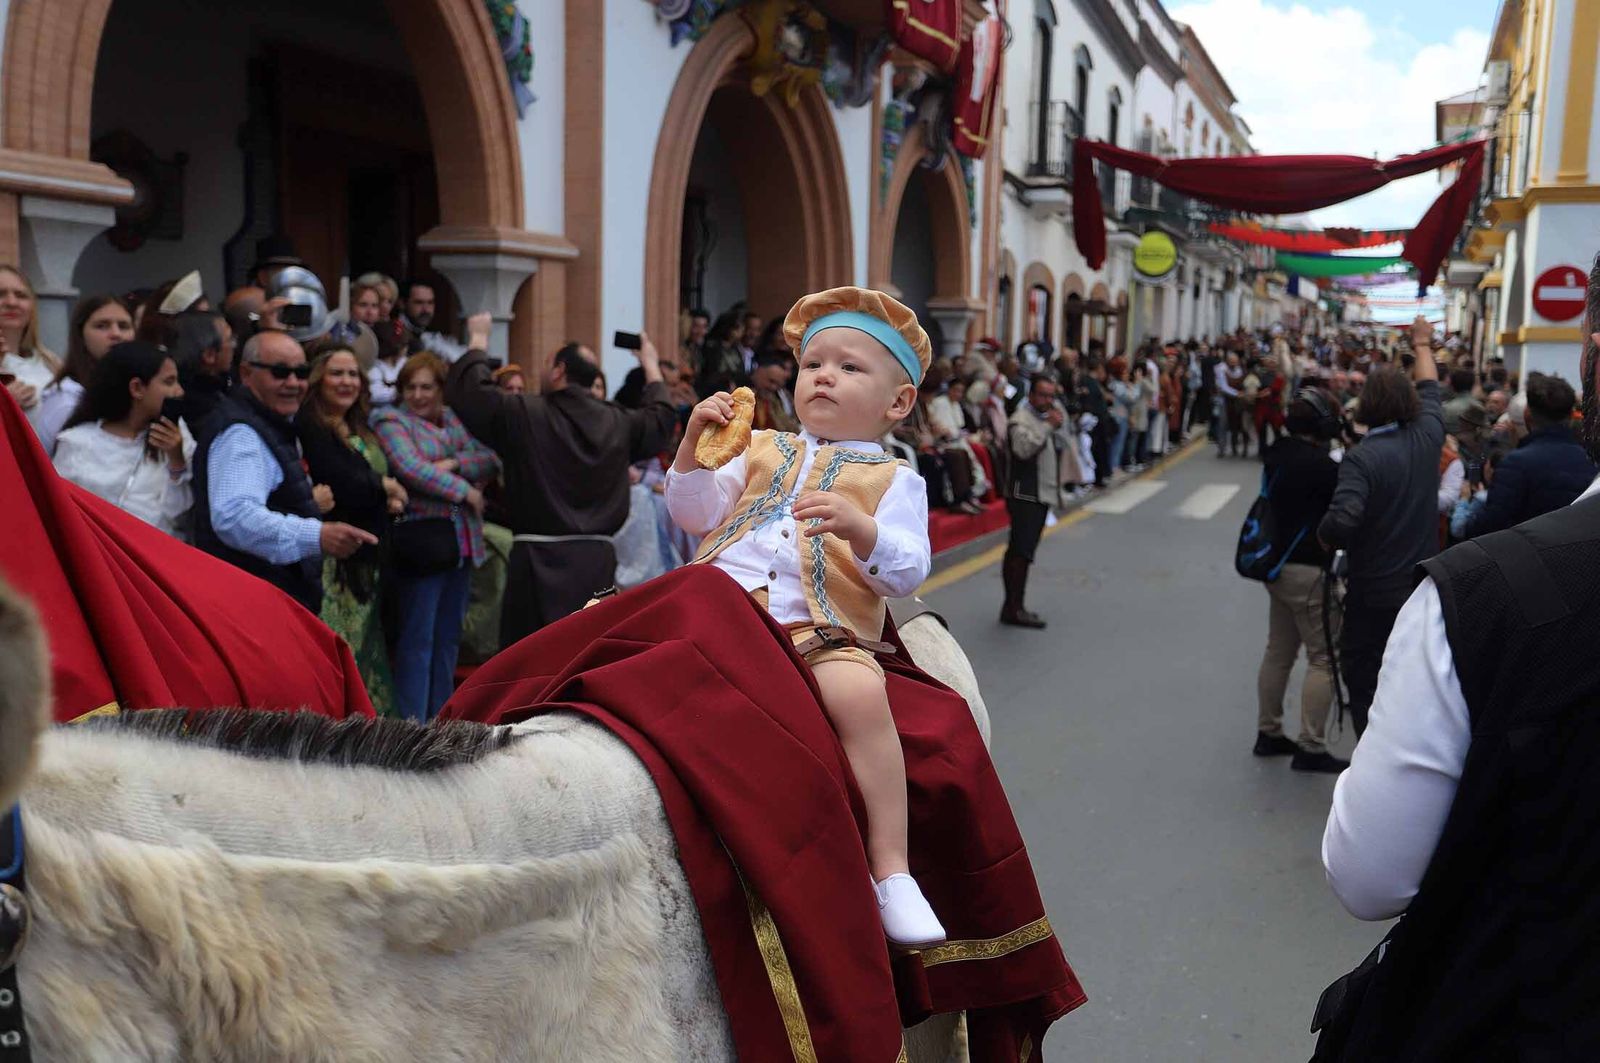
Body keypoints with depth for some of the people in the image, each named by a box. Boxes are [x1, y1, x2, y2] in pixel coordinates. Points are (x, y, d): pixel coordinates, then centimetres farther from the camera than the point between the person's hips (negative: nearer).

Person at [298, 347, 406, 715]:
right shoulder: (309, 427, -9)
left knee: (366, 646, 10)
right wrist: (385, 487, -3)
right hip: (333, 560, -8)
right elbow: (340, 482, -20)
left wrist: (392, 500, -1)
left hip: (366, 557, 9)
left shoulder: (361, 431, 18)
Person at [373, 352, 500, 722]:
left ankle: (439, 716, 22)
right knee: (417, 638, -4)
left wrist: (455, 463, -14)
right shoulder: (391, 421, -2)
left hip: (461, 541, 6)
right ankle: (412, 721, 3)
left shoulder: (455, 420, 15)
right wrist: (465, 490, -11)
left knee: (449, 636, 12)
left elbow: (491, 459, 3)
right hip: (421, 541, -6)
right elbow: (410, 469, -17)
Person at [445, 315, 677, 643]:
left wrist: (478, 341, 14)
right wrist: (652, 368, 41)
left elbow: (468, 391, -2)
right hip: (597, 556, 4)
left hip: (543, 559, -4)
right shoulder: (618, 423, 7)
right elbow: (661, 420, 26)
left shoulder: (525, 414, -7)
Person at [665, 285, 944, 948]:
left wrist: (859, 530, -21)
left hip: (821, 634, -3)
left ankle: (890, 868, -27)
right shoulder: (762, 451, 25)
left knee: (858, 691, -33)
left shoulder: (893, 481, 14)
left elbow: (907, 572, -1)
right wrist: (696, 445, 3)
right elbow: (696, 514, 18)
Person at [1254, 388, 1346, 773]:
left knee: (1279, 652, 17)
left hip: (1278, 565, 9)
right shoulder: (1321, 465, -19)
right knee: (1323, 658, -2)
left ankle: (1269, 733, 26)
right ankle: (1311, 748, 0)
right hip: (1308, 571, -9)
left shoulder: (1277, 455, 6)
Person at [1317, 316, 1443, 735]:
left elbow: (1342, 520, -32)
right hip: (1424, 589, 6)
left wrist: (1324, 536, -9)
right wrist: (1422, 345, 34)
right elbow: (1429, 389, 18)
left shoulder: (1361, 457, -20)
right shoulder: (1426, 437, -3)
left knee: (1363, 683, 7)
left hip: (1374, 594, -6)